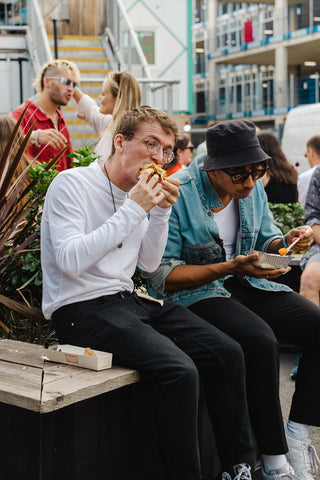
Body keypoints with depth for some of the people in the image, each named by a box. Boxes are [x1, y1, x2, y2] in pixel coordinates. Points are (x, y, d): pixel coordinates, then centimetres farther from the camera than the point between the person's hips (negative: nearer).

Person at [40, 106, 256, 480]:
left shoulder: (141, 190, 13)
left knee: (227, 353, -4)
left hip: (127, 300, 8)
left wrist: (161, 211, 0)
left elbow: (148, 264, 14)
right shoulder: (72, 184, -10)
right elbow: (72, 262, -23)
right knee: (180, 371, -28)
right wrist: (132, 210, -21)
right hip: (80, 308, -8)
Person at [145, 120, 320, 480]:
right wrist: (229, 268, -25)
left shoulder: (252, 188, 3)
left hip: (244, 285, 7)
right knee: (259, 340, -33)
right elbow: (160, 274, -16)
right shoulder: (176, 195, -16)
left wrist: (286, 242, -9)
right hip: (193, 294, -7)